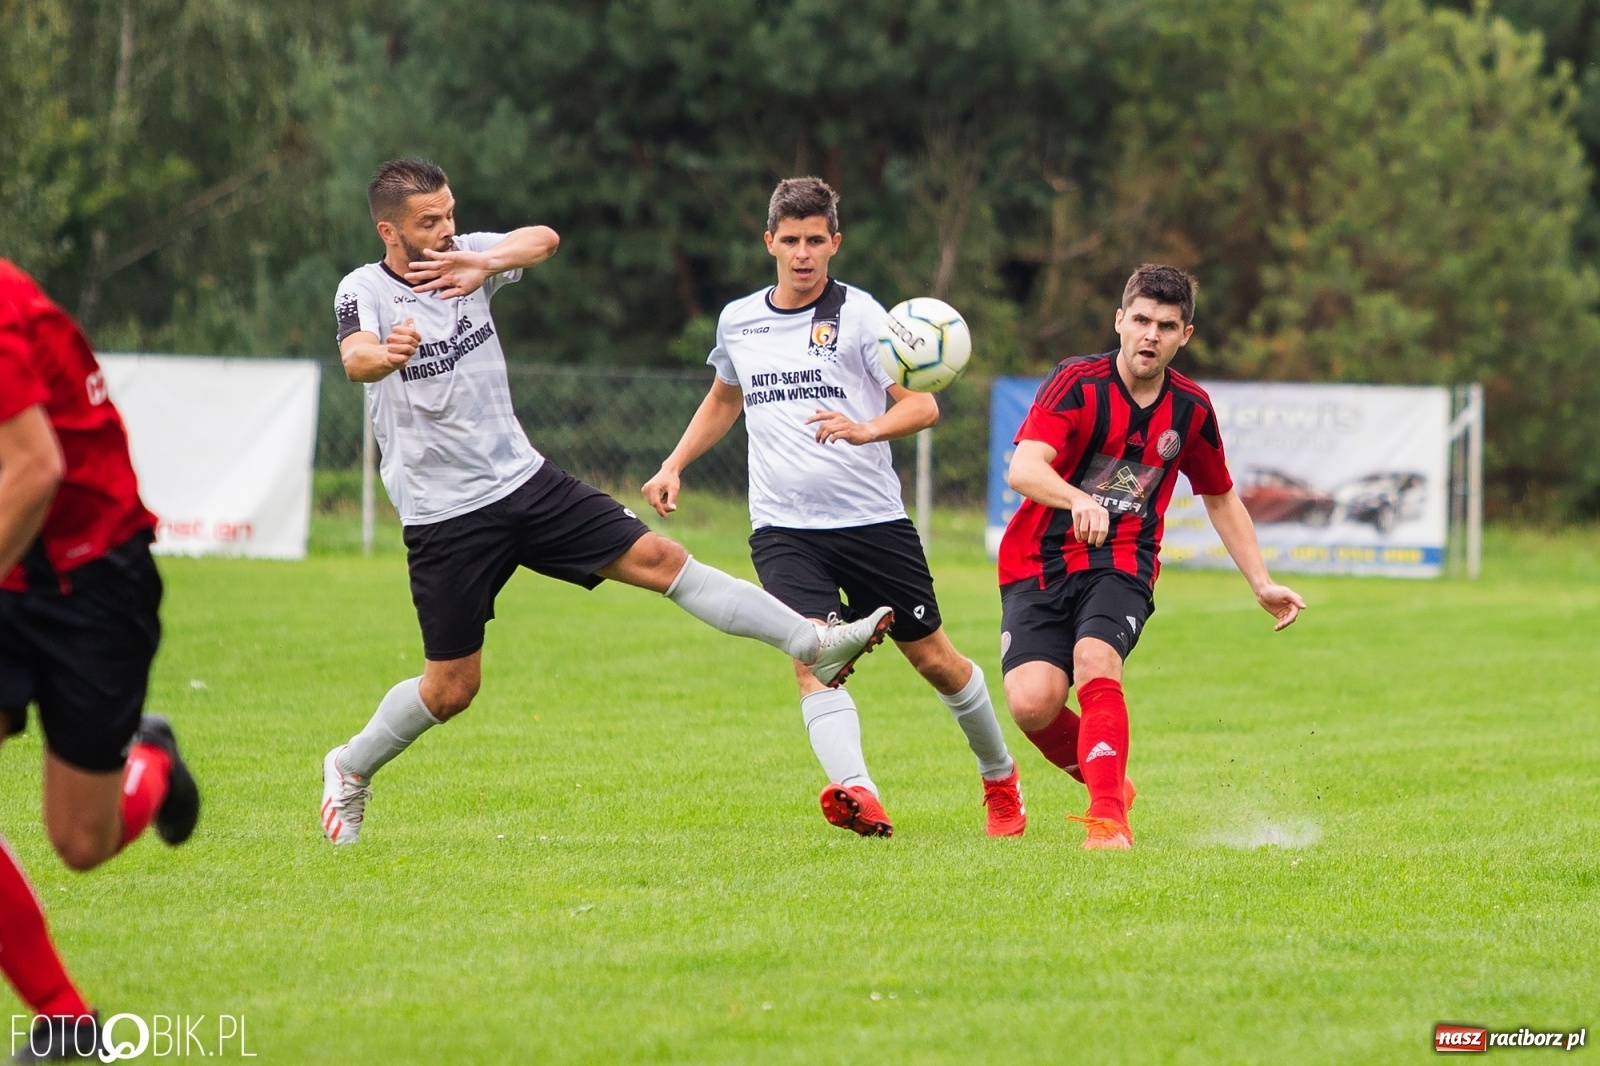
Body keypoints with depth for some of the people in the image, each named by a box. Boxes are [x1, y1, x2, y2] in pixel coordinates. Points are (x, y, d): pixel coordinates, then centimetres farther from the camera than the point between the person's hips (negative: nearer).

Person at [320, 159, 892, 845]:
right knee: (452, 686, 2)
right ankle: (350, 771, 26)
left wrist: (486, 266, -41)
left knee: (658, 558, -4)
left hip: (524, 480, 4)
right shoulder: (365, 291, -12)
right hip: (442, 517, -4)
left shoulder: (463, 259, 0)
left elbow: (543, 239, -19)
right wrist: (385, 355, -59)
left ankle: (812, 645, -4)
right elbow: (355, 359, -34)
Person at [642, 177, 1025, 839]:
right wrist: (674, 466, 22)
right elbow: (724, 400, 32)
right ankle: (859, 797, -38)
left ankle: (999, 777, 31)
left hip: (872, 518, -2)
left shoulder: (858, 313, -4)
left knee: (933, 657, 8)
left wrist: (867, 429, -31)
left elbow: (923, 405, -12)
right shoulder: (737, 321, 11)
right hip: (783, 528, 2)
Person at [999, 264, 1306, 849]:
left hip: (1122, 564, 1)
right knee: (1033, 702, -19)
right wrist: (1078, 499, -45)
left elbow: (1221, 499, 20)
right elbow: (1023, 467, -25)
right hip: (1039, 561, -1)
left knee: (1095, 659, -30)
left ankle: (1108, 818, -28)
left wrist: (1262, 584, 16)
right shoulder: (1077, 382, -11)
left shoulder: (1191, 408, 3)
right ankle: (1106, 780, 11)